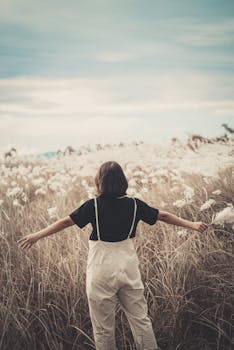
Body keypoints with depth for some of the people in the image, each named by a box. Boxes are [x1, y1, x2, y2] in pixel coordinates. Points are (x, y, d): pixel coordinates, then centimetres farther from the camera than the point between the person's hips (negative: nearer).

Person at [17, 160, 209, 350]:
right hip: (129, 270, 3)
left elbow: (66, 221, -10)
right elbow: (164, 216, 7)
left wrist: (37, 235, -3)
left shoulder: (93, 205, -10)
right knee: (141, 319, 14)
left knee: (103, 328, 10)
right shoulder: (134, 204, -1)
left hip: (101, 273, -3)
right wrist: (192, 224, 18)